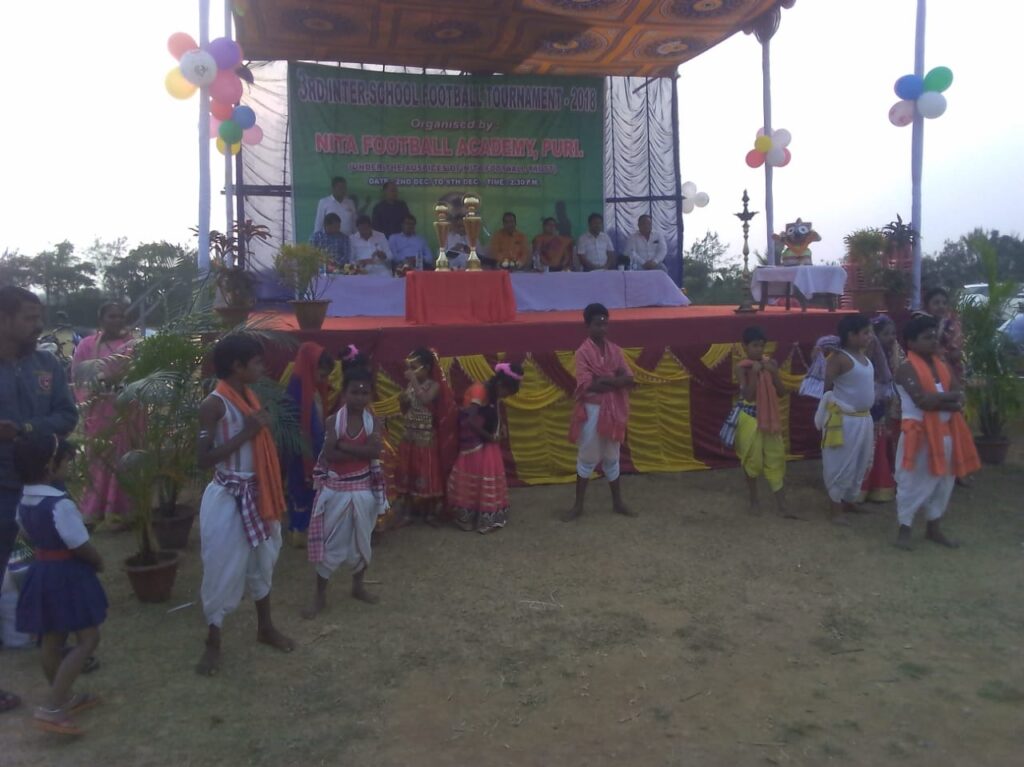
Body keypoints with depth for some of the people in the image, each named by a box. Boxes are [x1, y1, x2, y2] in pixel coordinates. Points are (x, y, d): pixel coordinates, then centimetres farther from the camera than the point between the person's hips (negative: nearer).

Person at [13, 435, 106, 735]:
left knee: (51, 640, 18)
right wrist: (99, 563, -1)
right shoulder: (60, 505, -24)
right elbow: (82, 547, -20)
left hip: (41, 572, 9)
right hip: (67, 576, -9)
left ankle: (62, 700, 33)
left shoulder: (25, 501, 3)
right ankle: (50, 709, -6)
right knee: (88, 639, -2)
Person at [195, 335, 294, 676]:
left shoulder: (250, 397, 6)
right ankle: (213, 643, 22)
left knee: (263, 562, 19)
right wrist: (246, 433, -23)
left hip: (257, 493, 8)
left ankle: (265, 627, 37)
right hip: (228, 498, -7)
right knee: (223, 569, 4)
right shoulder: (214, 404, -17)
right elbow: (204, 459, -20)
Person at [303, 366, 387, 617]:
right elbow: (329, 454, -20)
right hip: (336, 488, -2)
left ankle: (358, 585, 35)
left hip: (363, 488, 2)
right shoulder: (334, 421, -9)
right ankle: (319, 595, 16)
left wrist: (344, 445, -20)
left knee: (361, 540, 15)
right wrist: (361, 450, -18)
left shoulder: (373, 422, -3)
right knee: (330, 542, 4)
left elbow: (375, 451, -19)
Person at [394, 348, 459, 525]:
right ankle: (409, 507, 23)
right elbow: (405, 411, 11)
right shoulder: (411, 386, 4)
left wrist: (414, 381, -26)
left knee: (427, 474, 4)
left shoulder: (435, 385, -13)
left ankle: (430, 509, 18)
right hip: (410, 437, 6)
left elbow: (425, 400, -32)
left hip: (427, 438, -6)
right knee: (408, 473, 11)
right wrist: (402, 400, -9)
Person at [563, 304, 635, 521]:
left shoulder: (615, 350, 3)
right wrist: (615, 380, -14)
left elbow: (629, 379, -3)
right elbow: (586, 385, -19)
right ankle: (578, 505, 17)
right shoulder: (583, 352, -11)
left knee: (612, 458, 15)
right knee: (587, 458, 6)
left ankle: (618, 503, 27)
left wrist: (604, 380, -18)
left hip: (613, 410, 4)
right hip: (592, 411, -4)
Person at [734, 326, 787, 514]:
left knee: (775, 456, 5)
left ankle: (780, 497, 14)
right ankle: (753, 499, 22)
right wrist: (755, 373, -24)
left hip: (770, 417, 3)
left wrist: (773, 372, -16)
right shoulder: (742, 368, -11)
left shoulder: (771, 363, 0)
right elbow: (748, 396, -18)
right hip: (750, 418, -3)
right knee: (752, 459, 7)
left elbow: (781, 392, -2)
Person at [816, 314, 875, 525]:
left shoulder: (863, 356, 11)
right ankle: (837, 508, 13)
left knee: (861, 464, 18)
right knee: (842, 465, 1)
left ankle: (850, 501, 34)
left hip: (864, 418, 9)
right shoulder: (839, 358, -17)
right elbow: (824, 385, -21)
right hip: (845, 420, -9)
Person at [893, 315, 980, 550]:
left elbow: (960, 400, 0)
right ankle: (905, 528, 11)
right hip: (919, 431, -7)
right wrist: (949, 396, -10)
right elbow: (923, 401, -24)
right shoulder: (907, 368, -13)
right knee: (913, 481, 0)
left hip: (945, 431, 7)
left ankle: (933, 527, 27)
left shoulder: (944, 365, 9)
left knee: (942, 480, 14)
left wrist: (937, 399, -18)